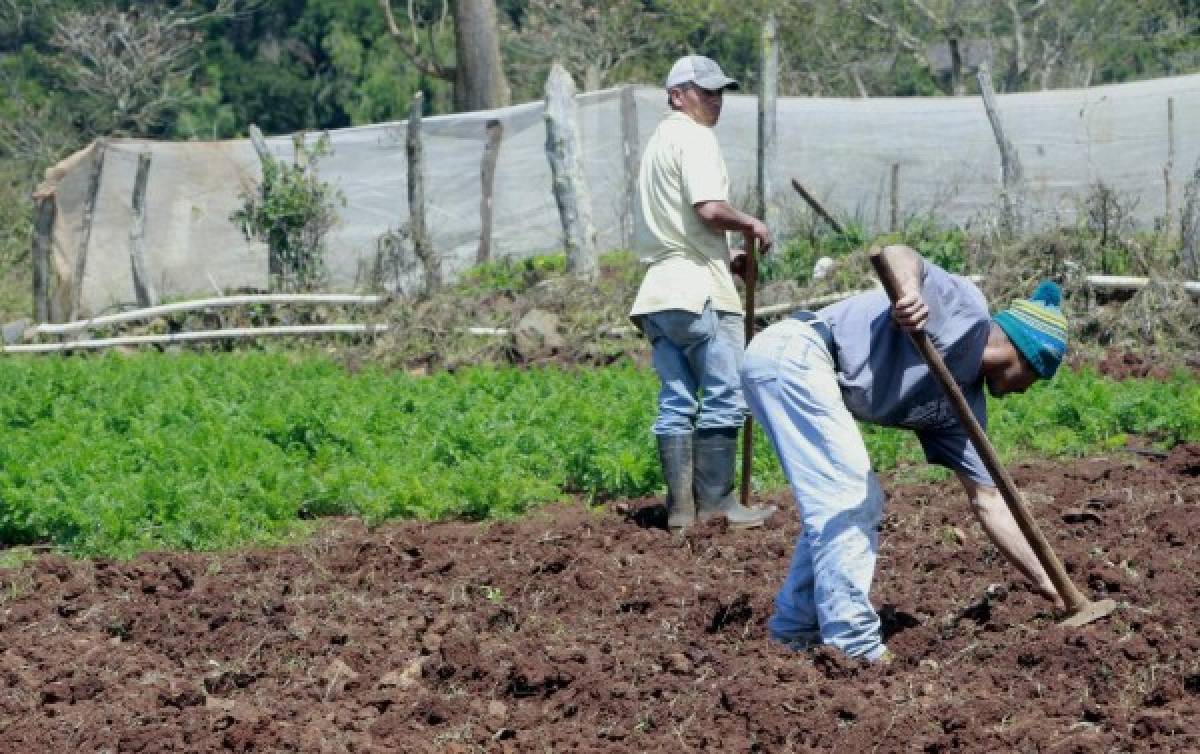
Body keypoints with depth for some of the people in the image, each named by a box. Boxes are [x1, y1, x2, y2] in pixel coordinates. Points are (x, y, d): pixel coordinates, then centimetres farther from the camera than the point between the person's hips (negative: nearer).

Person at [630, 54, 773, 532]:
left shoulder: (658, 143, 23)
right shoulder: (694, 138, -8)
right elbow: (710, 209, -21)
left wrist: (726, 257, 19)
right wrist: (751, 224, -3)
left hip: (658, 290, 9)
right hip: (699, 291, -9)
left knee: (676, 401, 8)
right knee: (724, 396, -4)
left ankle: (681, 506, 7)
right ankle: (714, 500, -5)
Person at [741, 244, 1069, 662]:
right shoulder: (966, 309, -2)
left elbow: (987, 502, 21)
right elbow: (897, 254, -16)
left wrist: (1046, 583, 19)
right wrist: (910, 291, -38)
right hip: (792, 352, -10)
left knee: (861, 503, 17)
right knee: (848, 500, -11)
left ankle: (795, 629, 22)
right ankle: (853, 646, -9)